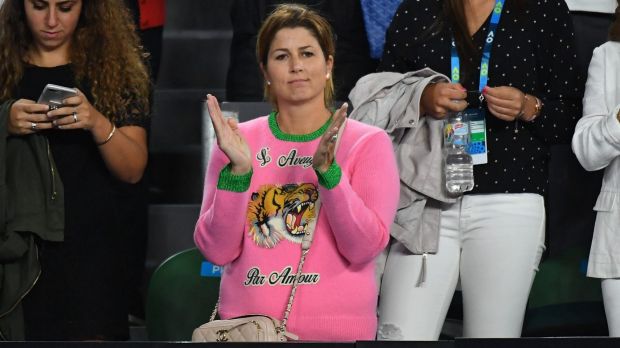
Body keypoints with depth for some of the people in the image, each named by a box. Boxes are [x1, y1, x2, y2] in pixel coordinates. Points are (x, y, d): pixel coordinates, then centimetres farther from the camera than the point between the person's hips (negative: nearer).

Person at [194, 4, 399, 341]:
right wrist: (238, 171, -16)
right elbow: (217, 250, -4)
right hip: (247, 326, 1)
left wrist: (327, 170, -22)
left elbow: (364, 247, -12)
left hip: (336, 328, -1)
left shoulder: (368, 143, -2)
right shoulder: (238, 140, 3)